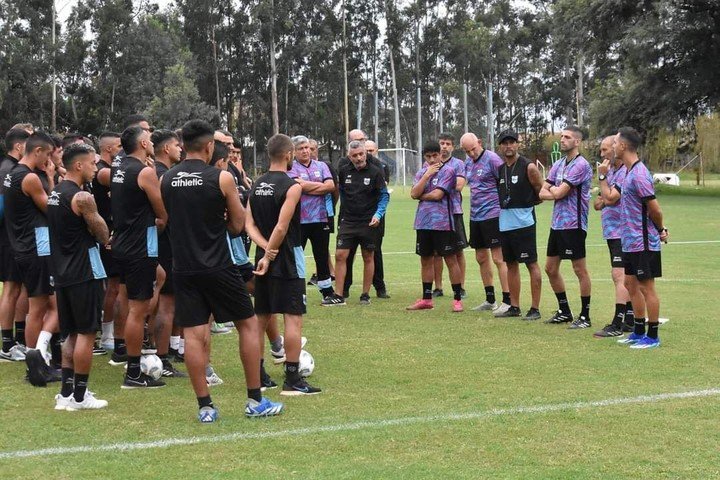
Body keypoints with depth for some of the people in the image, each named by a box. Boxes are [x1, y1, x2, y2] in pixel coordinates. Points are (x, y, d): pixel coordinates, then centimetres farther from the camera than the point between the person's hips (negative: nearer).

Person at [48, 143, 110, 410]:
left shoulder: (54, 194, 12)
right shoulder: (81, 197, -16)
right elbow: (104, 235, -10)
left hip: (63, 273, 9)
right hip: (85, 273, -9)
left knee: (71, 333, 15)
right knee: (86, 333, -1)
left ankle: (66, 392, 17)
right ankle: (79, 396, 2)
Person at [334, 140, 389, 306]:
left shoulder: (375, 172, -6)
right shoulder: (343, 171, 3)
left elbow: (385, 195, -1)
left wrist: (378, 214, -13)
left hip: (368, 222, -2)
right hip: (347, 221, 2)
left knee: (368, 258, 7)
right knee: (340, 255, -7)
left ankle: (365, 294, 18)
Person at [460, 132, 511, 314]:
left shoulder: (492, 159, -11)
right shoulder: (468, 162, 11)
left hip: (492, 215, -8)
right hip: (475, 216, 8)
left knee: (498, 258, -9)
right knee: (481, 258, 14)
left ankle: (507, 301, -6)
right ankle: (490, 300, 25)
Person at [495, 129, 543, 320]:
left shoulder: (528, 167, -8)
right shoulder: (500, 169, 12)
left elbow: (541, 192, -3)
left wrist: (527, 203, 5)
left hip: (523, 223, -7)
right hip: (504, 223, 7)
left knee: (532, 264, -3)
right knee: (511, 264, 12)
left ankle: (535, 309, -1)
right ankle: (514, 307, 19)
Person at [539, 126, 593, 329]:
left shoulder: (581, 165, -13)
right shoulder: (558, 164, 13)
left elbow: (558, 193, -18)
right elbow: (543, 193, 8)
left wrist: (553, 189, 3)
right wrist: (558, 192, -10)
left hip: (573, 225, -9)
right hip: (557, 224, 9)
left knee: (580, 270, -2)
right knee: (551, 268, 13)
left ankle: (585, 317, 6)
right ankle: (564, 311, 25)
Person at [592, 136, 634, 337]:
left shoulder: (625, 172, -14)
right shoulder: (611, 171, 17)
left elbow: (610, 198, -20)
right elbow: (597, 204, 17)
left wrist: (602, 177, -11)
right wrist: (602, 200, -5)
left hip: (622, 233, -10)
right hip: (613, 232, 10)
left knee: (620, 276, -13)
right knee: (625, 278, 13)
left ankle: (618, 324, -15)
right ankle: (629, 321, 18)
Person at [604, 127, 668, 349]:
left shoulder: (639, 174, -20)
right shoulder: (628, 172, 11)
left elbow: (655, 209, -17)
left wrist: (660, 230, -2)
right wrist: (603, 176, 14)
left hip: (643, 243, -10)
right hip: (631, 242, 10)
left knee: (646, 288, -2)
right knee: (631, 284, 15)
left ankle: (652, 337, 6)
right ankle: (639, 332, 25)